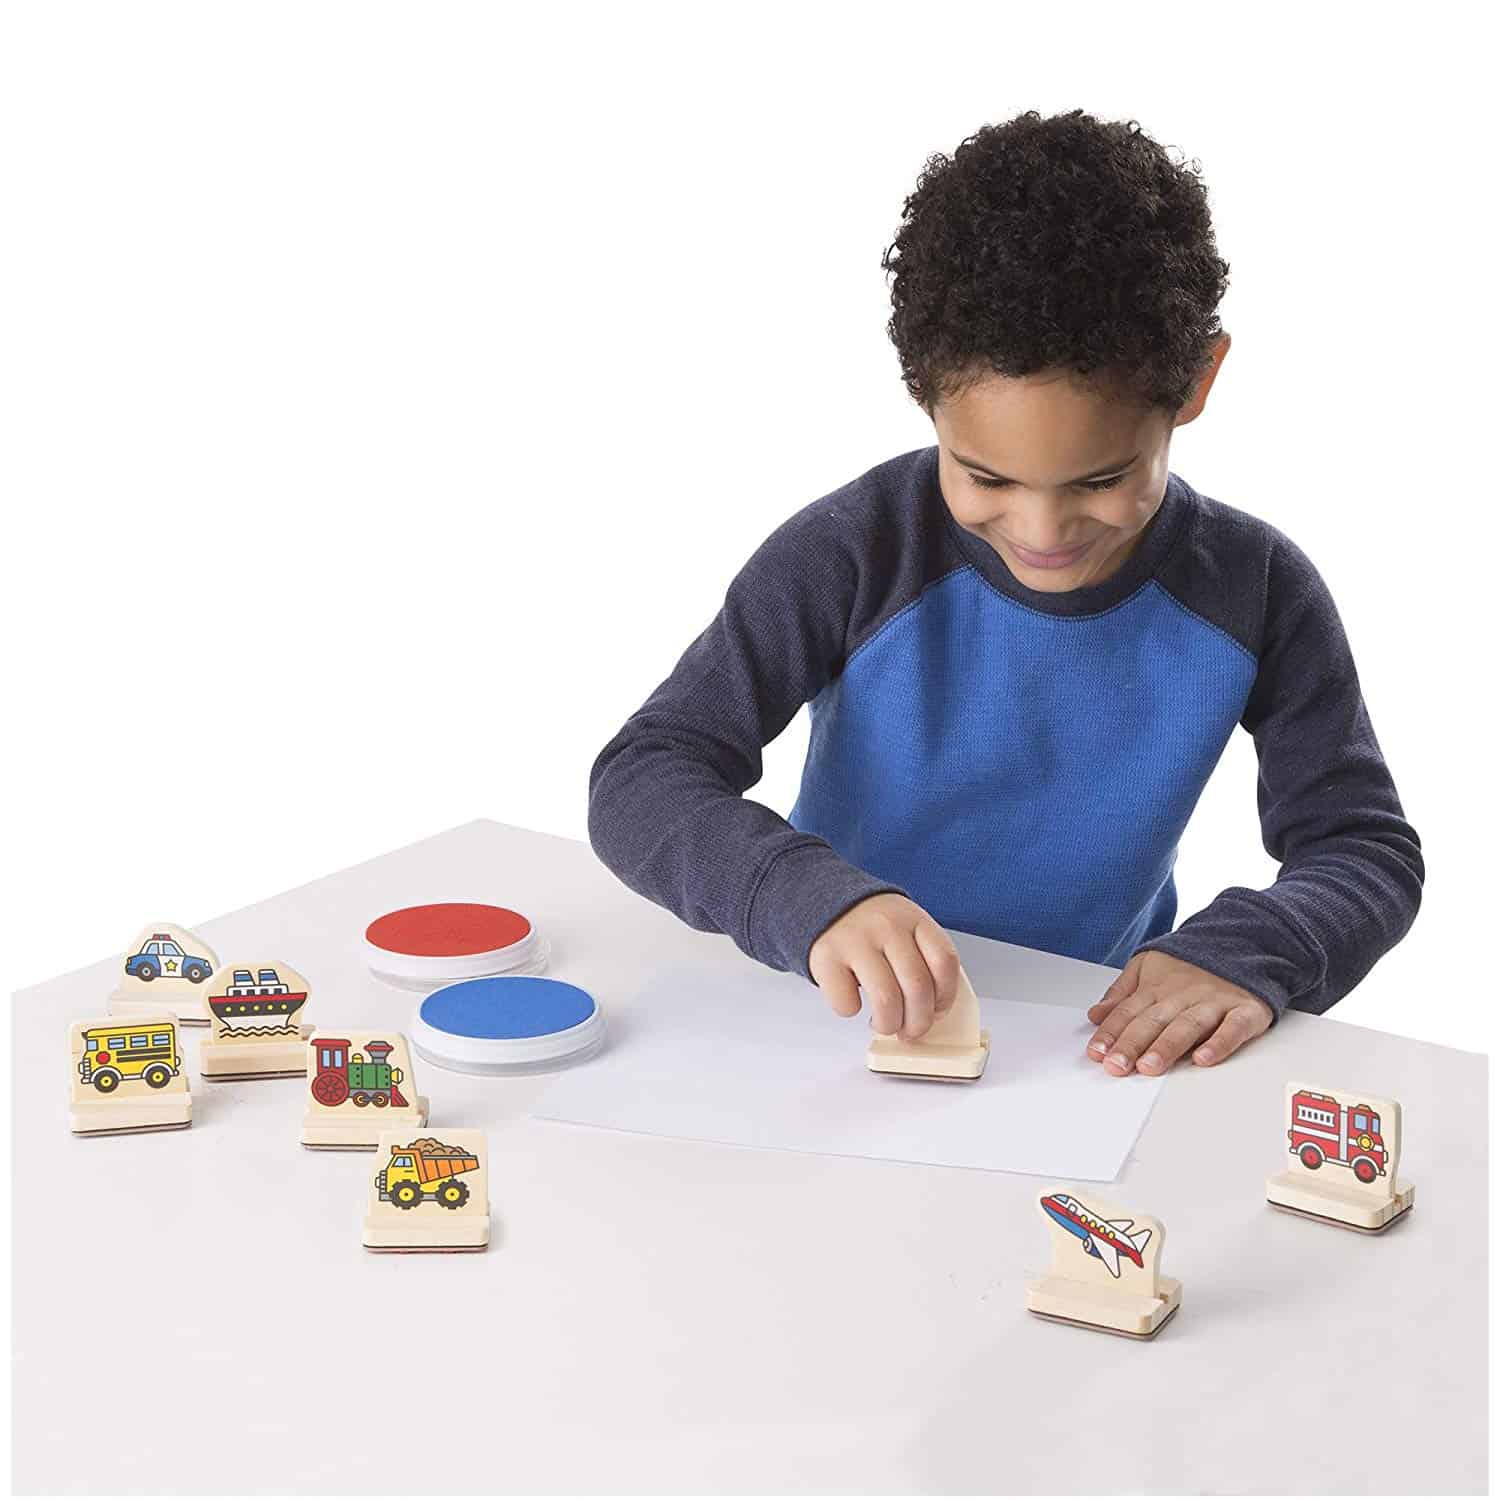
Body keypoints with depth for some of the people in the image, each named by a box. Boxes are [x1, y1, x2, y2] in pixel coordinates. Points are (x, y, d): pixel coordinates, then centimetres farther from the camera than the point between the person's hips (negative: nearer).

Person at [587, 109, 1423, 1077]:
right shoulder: (855, 554, -16)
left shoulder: (1253, 590, -9)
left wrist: (1247, 952, -26)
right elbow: (640, 780, -18)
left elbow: (1366, 849, -4)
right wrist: (812, 897, -38)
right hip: (838, 1037, -1)